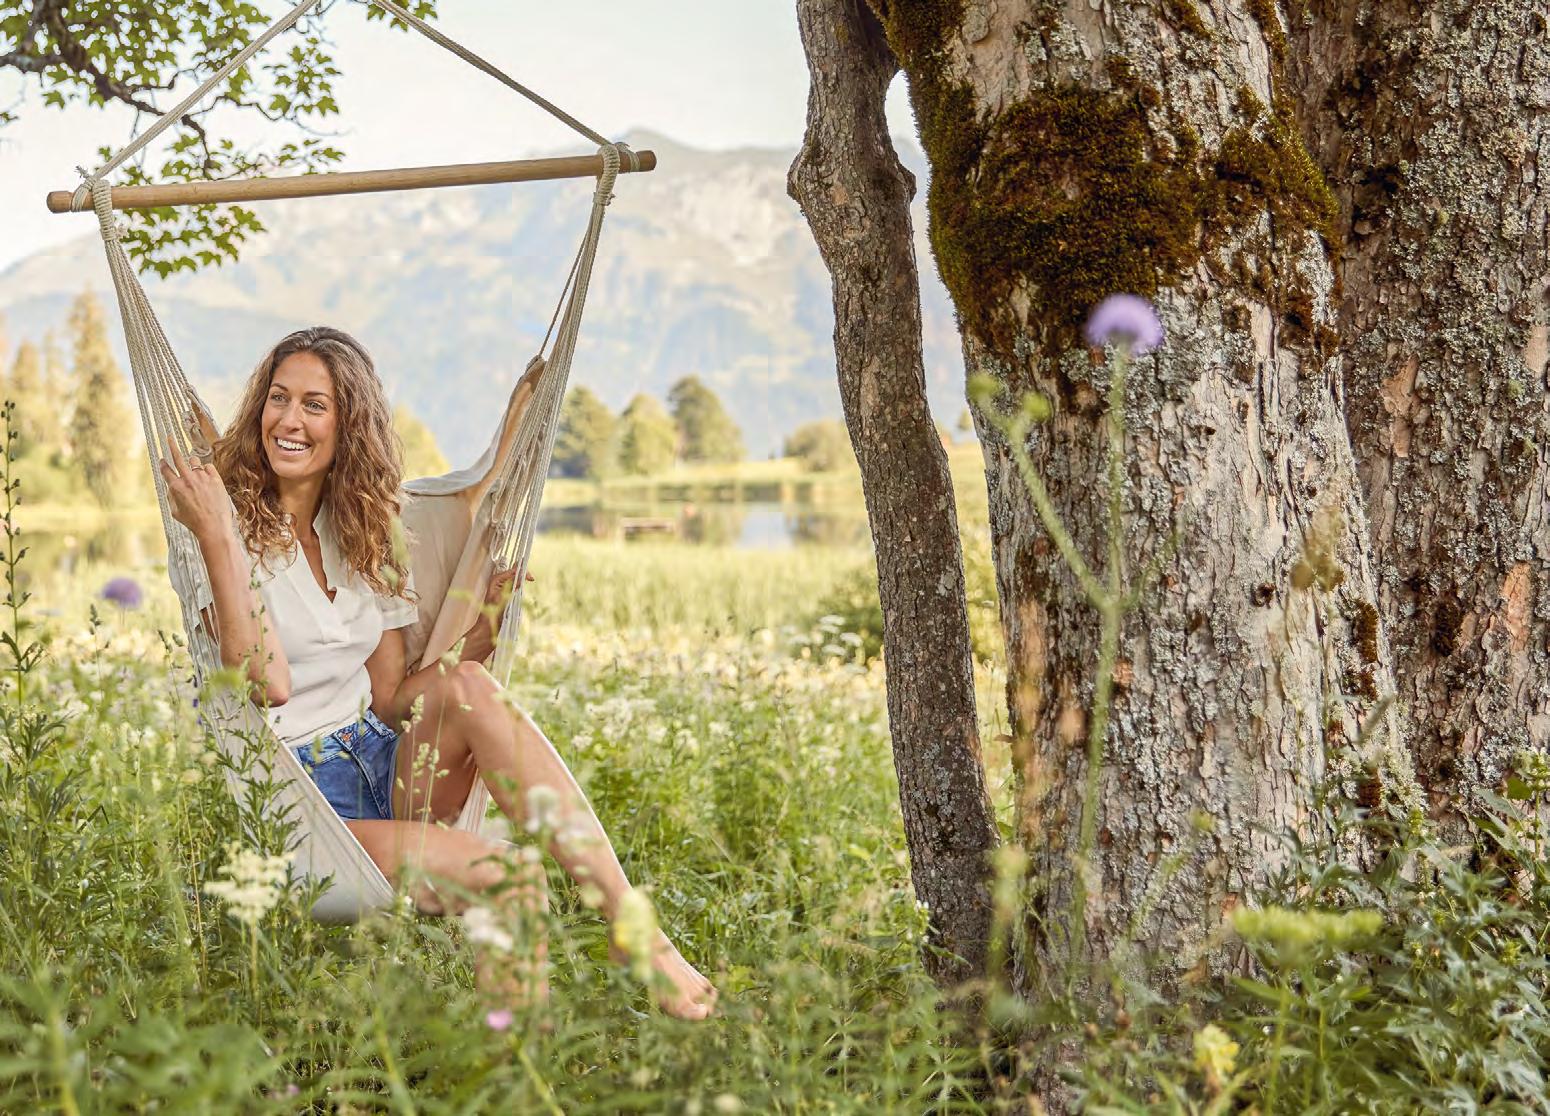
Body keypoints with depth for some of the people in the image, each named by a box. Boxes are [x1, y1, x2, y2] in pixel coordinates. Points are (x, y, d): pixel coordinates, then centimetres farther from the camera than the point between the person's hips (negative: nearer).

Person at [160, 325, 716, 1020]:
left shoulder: (365, 536, 12)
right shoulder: (232, 525, -6)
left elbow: (389, 700, 8)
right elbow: (265, 684, -21)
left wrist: (474, 643, -5)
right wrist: (218, 541, -25)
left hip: (386, 768, 6)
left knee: (466, 688, -29)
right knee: (504, 879, -32)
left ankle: (632, 924, -31)